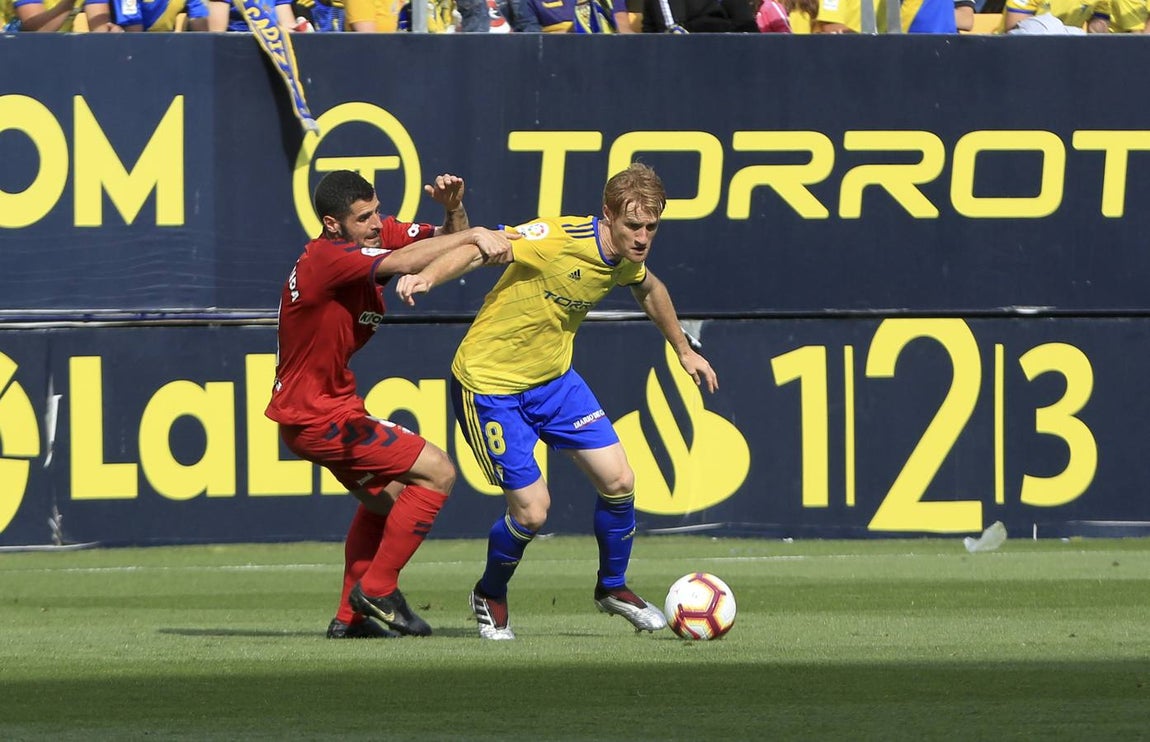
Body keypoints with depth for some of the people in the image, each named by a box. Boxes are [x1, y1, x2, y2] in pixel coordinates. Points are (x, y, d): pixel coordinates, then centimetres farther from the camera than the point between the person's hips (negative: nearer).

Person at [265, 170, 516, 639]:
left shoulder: (380, 234, 2)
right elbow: (401, 262, -41)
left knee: (384, 495, 28)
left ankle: (350, 617, 30)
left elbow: (448, 244, 5)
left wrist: (454, 211, -16)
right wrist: (472, 235, -36)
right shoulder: (327, 259, -25)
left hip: (328, 403, 10)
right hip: (316, 418, -10)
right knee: (437, 473, -9)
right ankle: (378, 588, -3)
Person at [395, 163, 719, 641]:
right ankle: (490, 597, 22)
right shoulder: (557, 239, -28)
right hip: (489, 383, -7)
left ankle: (612, 587, 25)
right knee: (532, 511, -8)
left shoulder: (626, 259, -3)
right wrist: (427, 276, -56)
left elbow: (648, 289, 21)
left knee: (619, 481, -1)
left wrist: (683, 351, 32)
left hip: (553, 377, 7)